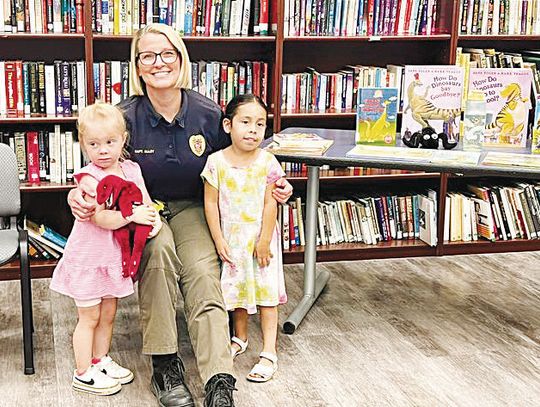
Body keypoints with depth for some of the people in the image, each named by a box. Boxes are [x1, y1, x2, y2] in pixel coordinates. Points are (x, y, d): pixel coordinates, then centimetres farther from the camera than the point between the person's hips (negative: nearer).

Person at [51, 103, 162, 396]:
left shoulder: (131, 169, 1)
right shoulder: (88, 177, -19)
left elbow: (146, 203, 3)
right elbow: (101, 218, -28)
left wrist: (154, 219, -16)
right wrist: (133, 215, -29)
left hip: (114, 256, 6)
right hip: (88, 258, -6)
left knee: (108, 314, 19)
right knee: (89, 317, 5)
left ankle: (100, 360, 37)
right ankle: (83, 374, 19)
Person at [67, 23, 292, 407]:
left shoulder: (208, 114, -7)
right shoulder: (126, 116, -11)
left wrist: (270, 185, -9)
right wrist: (78, 192, -23)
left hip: (191, 208, 1)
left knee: (203, 271, -26)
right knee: (159, 247, -34)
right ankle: (164, 365, -26)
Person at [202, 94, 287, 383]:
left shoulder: (267, 162, -10)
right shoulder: (216, 162, -8)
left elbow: (270, 204, -9)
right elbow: (211, 203, -6)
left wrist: (264, 240, -10)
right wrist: (219, 240, -7)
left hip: (260, 238, -2)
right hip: (231, 239, 2)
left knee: (265, 291, 1)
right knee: (236, 289, 17)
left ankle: (269, 352, 7)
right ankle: (240, 338, 37)